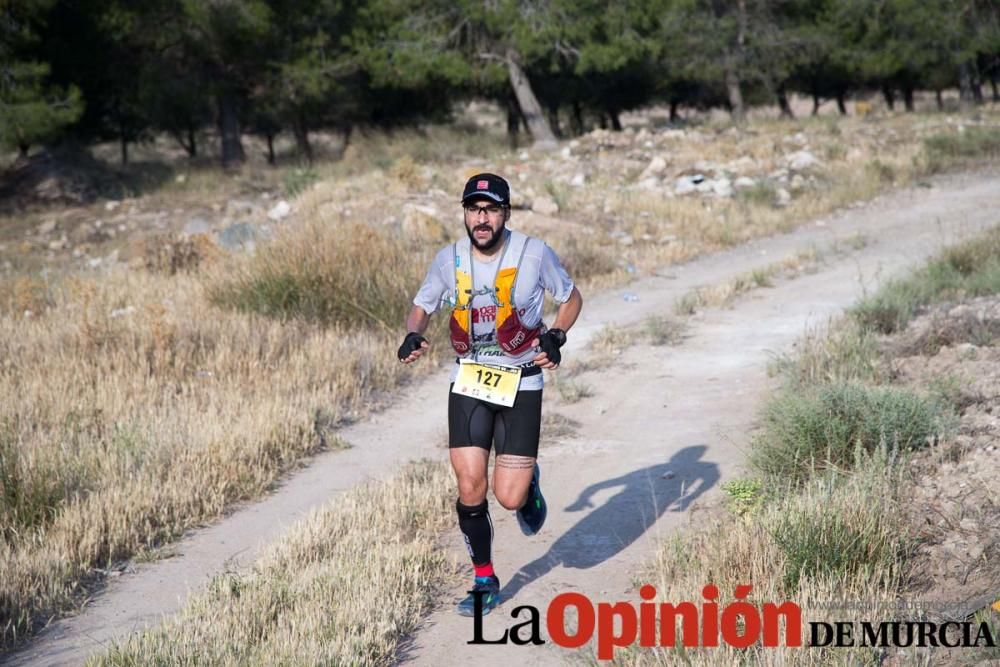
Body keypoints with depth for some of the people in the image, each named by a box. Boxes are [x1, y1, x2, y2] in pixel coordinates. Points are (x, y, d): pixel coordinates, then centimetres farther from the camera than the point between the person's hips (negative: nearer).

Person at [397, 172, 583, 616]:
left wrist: (555, 337, -14)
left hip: (521, 383, -2)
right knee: (470, 488, -5)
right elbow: (421, 306, 11)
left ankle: (528, 484, 30)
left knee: (509, 497, -9)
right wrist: (413, 336, -11)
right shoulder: (449, 260, -4)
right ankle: (485, 582, 14)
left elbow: (571, 298, 4)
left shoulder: (534, 254, -12)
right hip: (469, 381, 2)